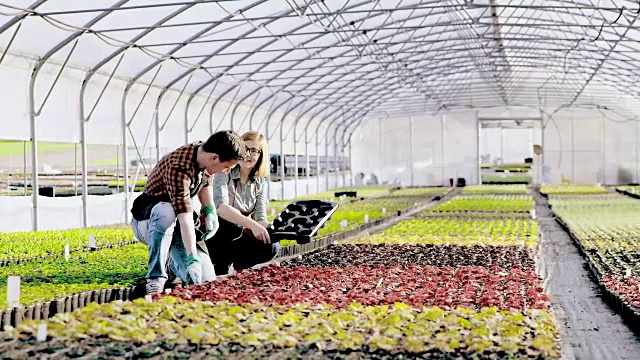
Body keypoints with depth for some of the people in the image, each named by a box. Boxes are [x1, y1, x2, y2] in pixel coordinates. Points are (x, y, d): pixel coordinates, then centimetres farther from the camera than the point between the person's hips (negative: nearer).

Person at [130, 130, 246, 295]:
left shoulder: (204, 152, -7)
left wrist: (210, 211, -2)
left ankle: (173, 263, 20)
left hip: (175, 225, 7)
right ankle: (156, 280, -34)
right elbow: (185, 217, -39)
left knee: (206, 280, -13)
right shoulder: (178, 168, -32)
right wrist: (192, 259, -44)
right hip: (147, 221, -7)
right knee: (166, 211, -44)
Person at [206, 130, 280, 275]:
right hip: (215, 232, -5)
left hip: (237, 236, 5)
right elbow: (220, 206, -34)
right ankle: (220, 267, -12)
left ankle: (232, 262, 2)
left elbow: (260, 218, -5)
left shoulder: (260, 182, 1)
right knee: (234, 225, -37)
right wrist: (251, 225, -44)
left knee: (271, 247, -22)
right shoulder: (224, 173, -16)